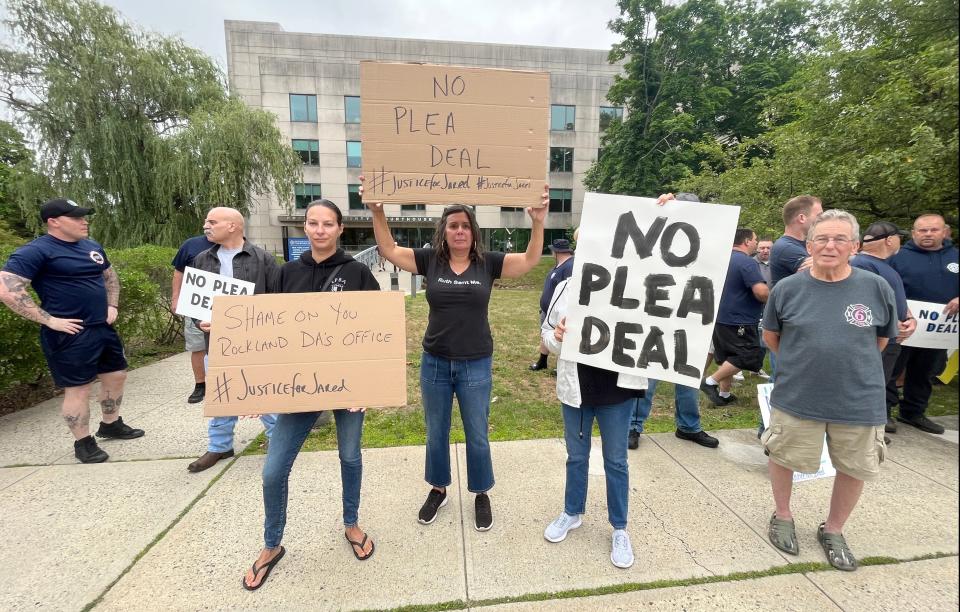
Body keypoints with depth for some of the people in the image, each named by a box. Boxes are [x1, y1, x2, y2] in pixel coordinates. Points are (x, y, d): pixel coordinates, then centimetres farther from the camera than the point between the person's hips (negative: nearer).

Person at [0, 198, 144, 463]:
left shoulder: (92, 247, 10)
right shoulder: (36, 251, -13)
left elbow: (110, 276, 24)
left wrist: (113, 305, 11)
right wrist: (49, 320, -20)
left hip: (103, 328, 8)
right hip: (70, 335, -7)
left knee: (116, 376, 15)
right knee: (78, 389, 2)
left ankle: (111, 425, 34)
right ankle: (83, 443, 17)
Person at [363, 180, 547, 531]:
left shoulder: (487, 263, -5)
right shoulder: (429, 260, -2)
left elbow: (530, 261, -10)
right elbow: (389, 250, -2)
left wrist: (538, 222, -22)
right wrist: (378, 212, -12)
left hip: (476, 366, -1)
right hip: (434, 363, 2)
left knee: (477, 436, 13)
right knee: (436, 434, 18)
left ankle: (481, 495, 36)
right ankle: (438, 490, 41)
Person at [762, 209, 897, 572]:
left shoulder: (877, 288, -7)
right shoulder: (787, 289, -10)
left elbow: (882, 338, 9)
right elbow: (770, 335, 6)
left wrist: (850, 363, 12)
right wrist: (803, 362, 9)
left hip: (860, 401, 2)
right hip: (796, 397, -1)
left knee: (855, 468, 16)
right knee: (783, 457, 13)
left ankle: (833, 531, 41)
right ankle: (782, 517, 40)